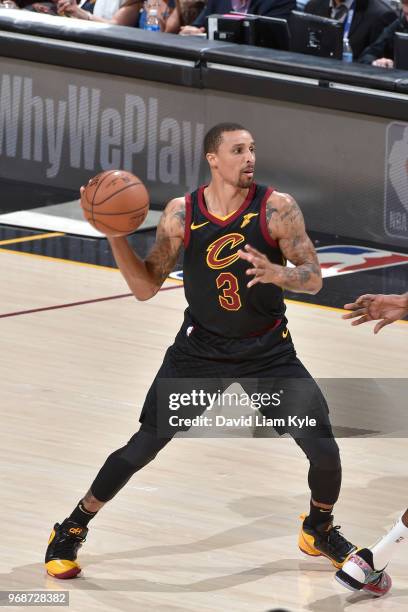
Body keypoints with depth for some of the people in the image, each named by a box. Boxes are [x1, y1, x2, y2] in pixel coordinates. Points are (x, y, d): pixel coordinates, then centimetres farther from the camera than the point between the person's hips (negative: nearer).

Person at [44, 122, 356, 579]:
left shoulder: (276, 208, -13)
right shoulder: (181, 214, -8)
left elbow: (313, 279, -13)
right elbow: (146, 287, -3)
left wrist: (277, 273, -34)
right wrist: (115, 236, -17)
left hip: (268, 351, 0)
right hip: (199, 349, 0)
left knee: (324, 450, -8)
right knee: (142, 447, -2)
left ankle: (320, 530, 23)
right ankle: (71, 531, 16)